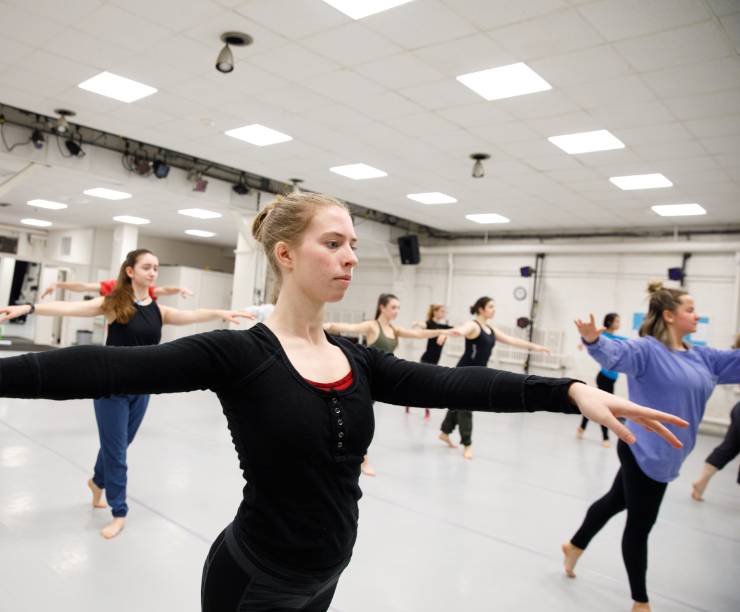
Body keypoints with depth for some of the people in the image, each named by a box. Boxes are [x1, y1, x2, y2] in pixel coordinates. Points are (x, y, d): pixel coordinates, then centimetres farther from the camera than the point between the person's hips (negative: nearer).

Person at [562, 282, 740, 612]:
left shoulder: (701, 357, 8)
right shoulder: (647, 349, -17)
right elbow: (615, 353, -34)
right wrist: (593, 340, -57)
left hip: (662, 454, 9)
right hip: (644, 451, -8)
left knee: (616, 501, 23)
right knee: (640, 523, 5)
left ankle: (575, 545, 44)